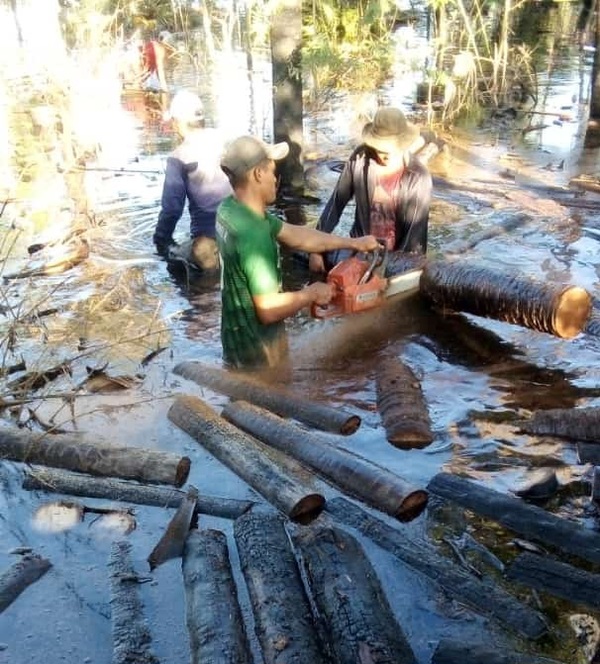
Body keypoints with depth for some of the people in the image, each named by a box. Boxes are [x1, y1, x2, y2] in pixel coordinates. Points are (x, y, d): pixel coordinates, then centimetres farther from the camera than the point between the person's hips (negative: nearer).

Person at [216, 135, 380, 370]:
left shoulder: (231, 207, -1)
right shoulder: (252, 234, -30)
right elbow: (269, 309, -31)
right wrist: (312, 294, -14)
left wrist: (353, 243, 10)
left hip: (240, 338, 9)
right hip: (256, 352, -9)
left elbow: (296, 236, 7)